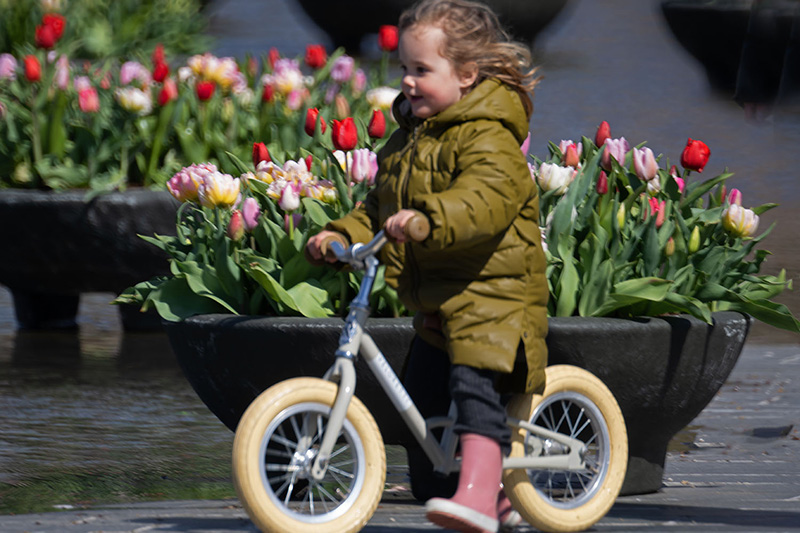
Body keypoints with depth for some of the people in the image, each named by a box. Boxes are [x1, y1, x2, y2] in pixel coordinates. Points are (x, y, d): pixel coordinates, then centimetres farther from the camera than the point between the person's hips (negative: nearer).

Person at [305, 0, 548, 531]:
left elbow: (484, 200, -31)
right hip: (434, 302, 10)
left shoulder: (488, 138, -13)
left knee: (474, 380, -25)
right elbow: (380, 208, 22)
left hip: (491, 293, -10)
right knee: (422, 396, 11)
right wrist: (341, 236, 5)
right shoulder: (408, 139, 16)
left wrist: (427, 218, -44)